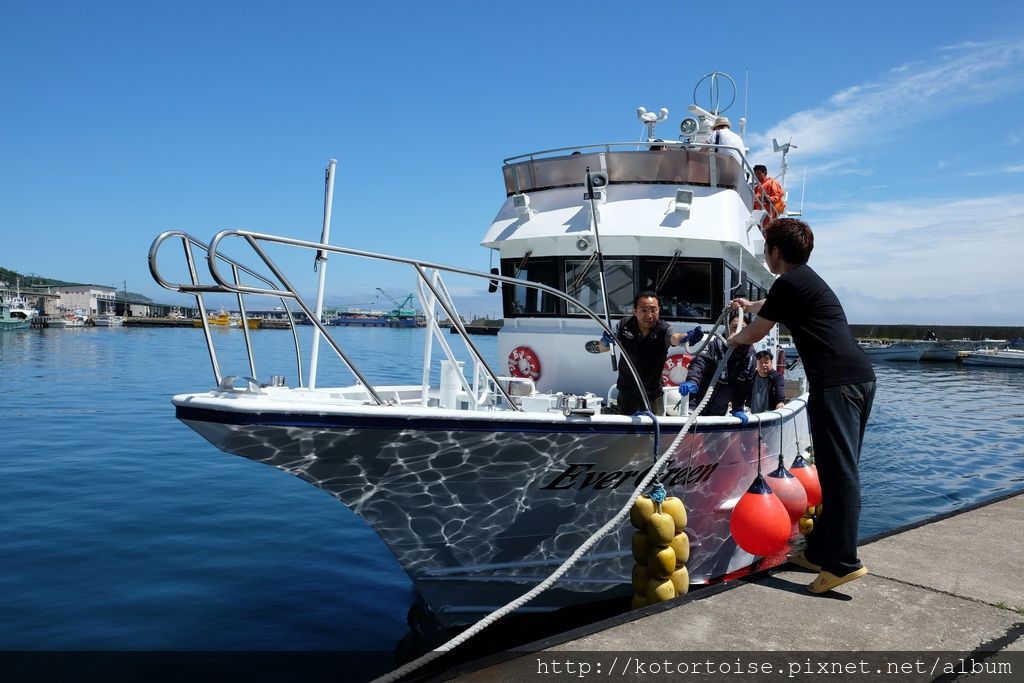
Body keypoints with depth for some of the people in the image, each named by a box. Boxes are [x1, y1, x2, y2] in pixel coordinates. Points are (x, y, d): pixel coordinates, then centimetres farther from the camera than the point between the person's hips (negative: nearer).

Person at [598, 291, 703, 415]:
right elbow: (602, 349, -8)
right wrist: (605, 342, -34)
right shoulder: (624, 325, -12)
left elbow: (674, 337, -41)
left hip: (653, 394, -1)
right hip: (627, 392, 1)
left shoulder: (663, 329, -18)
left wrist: (687, 337, -65)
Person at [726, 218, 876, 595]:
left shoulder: (788, 283, -6)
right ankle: (821, 551, 19)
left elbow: (754, 334, 4)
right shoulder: (807, 279, 23)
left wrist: (734, 338, 26)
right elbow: (774, 303, 46)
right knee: (838, 469, 11)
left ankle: (843, 562, -11)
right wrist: (751, 305, 65)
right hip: (860, 378, 10)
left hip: (835, 382, -10)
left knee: (839, 471, -11)